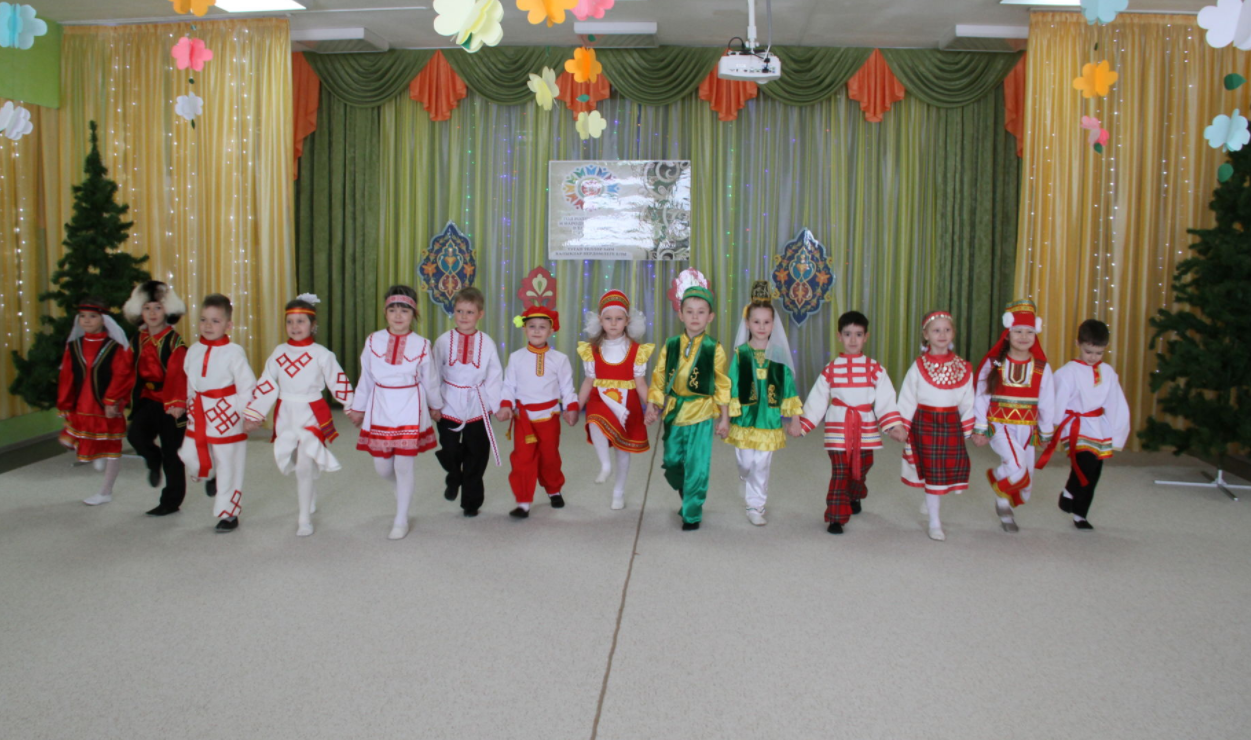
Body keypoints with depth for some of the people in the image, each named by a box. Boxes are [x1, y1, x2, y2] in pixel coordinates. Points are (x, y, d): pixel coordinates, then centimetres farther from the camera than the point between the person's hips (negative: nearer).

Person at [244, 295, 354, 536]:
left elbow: (338, 382, -1)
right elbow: (266, 385, 4)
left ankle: (305, 519, 4)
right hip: (286, 416, 4)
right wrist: (253, 415, 4)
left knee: (304, 467, -9)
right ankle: (309, 505, 37)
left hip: (312, 416, -4)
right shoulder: (279, 353, 3)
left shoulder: (321, 354, -7)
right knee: (290, 465, 12)